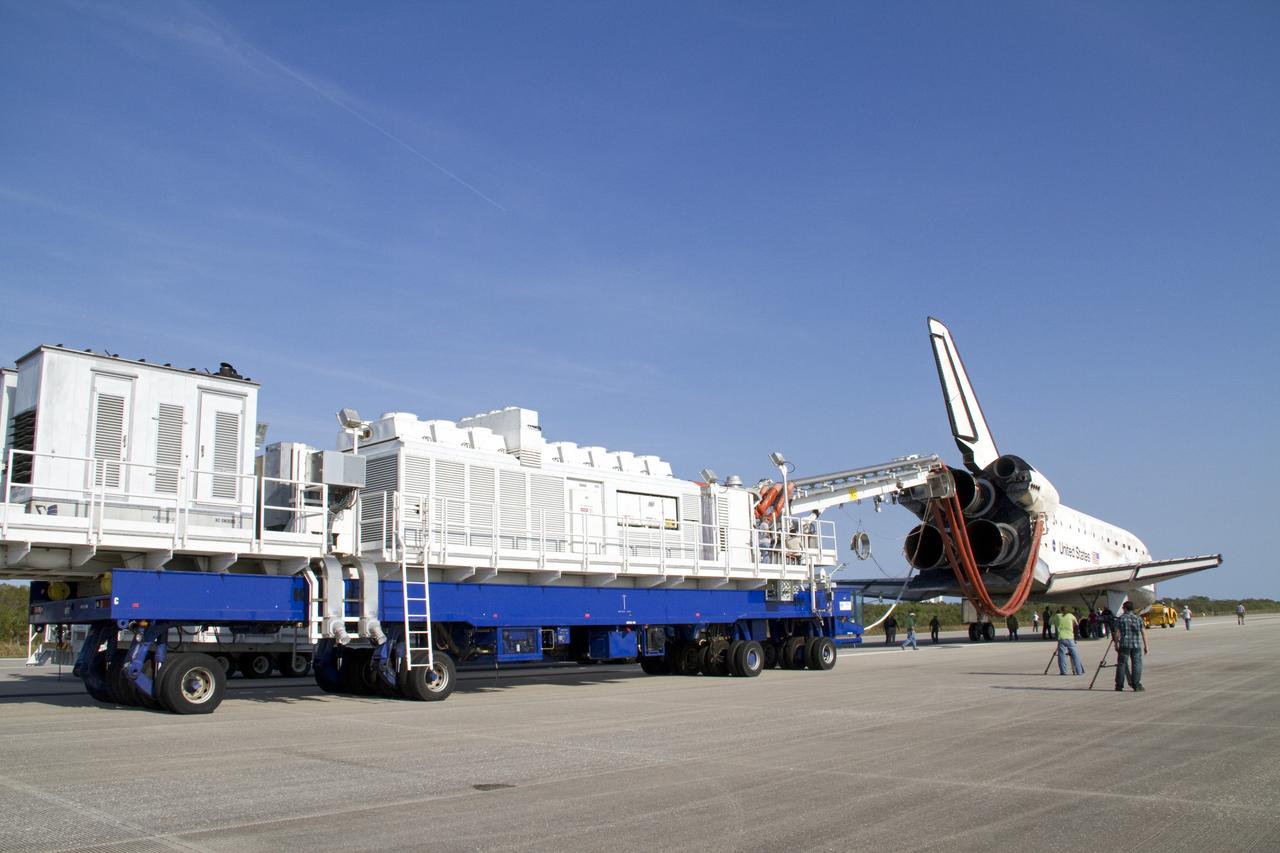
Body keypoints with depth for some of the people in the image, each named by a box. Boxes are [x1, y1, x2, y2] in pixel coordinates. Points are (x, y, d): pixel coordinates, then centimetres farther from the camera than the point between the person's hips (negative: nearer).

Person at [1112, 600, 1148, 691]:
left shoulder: (1120, 618, 2)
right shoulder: (1138, 618, 5)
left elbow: (1117, 633, 0)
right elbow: (1143, 633, 3)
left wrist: (1116, 644, 8)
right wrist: (1145, 646, 8)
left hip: (1124, 645, 0)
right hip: (1136, 645, 1)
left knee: (1122, 664, 4)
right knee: (1136, 664, 5)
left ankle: (1119, 685, 7)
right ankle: (1136, 685, 2)